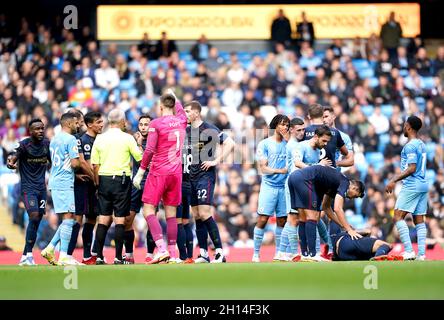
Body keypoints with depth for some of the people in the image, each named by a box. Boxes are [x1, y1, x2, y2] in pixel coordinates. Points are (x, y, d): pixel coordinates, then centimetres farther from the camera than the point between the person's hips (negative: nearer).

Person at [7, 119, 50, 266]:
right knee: (34, 217, -20)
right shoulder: (24, 145, -11)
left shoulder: (47, 143, 6)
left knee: (37, 221, 3)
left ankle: (25, 256, 10)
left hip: (41, 187, 6)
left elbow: (53, 163, 18)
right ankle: (28, 254, -15)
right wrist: (10, 163, -43)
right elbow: (12, 158, -20)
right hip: (28, 187, -6)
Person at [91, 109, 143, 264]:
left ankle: (99, 257, 3)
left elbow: (95, 165, 6)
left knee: (103, 219, 7)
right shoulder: (127, 138, -6)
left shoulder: (100, 138, 5)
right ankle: (118, 258, -3)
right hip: (121, 180, -3)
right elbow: (140, 158, -1)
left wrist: (98, 184, 12)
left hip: (104, 179, 3)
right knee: (120, 219, -1)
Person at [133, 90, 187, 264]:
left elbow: (149, 150, -12)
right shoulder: (181, 121, 7)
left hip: (158, 173, -5)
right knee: (171, 213, 8)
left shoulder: (156, 123, -8)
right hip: (176, 173, 5)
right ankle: (172, 253, 7)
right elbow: (180, 110, 33)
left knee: (148, 210, -3)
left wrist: (140, 172, -6)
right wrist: (173, 96, 50)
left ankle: (162, 249, -18)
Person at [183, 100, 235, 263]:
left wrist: (216, 161, -17)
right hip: (192, 177, 8)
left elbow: (230, 143, -16)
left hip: (205, 175, -8)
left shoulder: (208, 129, -9)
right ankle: (203, 254, 9)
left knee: (205, 214, -15)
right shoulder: (187, 131, 13)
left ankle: (220, 252, -13)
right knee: (196, 216, 6)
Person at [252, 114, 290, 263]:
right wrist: (280, 170, -17)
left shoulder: (287, 143, 12)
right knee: (262, 220, -8)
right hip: (269, 186, -4)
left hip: (284, 187, 4)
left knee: (282, 221, 5)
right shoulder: (265, 144, 1)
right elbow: (263, 168, -3)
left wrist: (289, 140, -5)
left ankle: (278, 253, 13)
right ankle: (256, 253, -4)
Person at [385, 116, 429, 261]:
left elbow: (412, 168, -19)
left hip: (411, 186, -9)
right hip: (423, 185, 9)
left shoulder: (410, 146, -12)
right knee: (419, 220, 7)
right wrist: (396, 178, 31)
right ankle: (421, 254, 1)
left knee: (398, 217, -8)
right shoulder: (421, 144, 16)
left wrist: (394, 180, -19)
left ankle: (409, 251, -17)